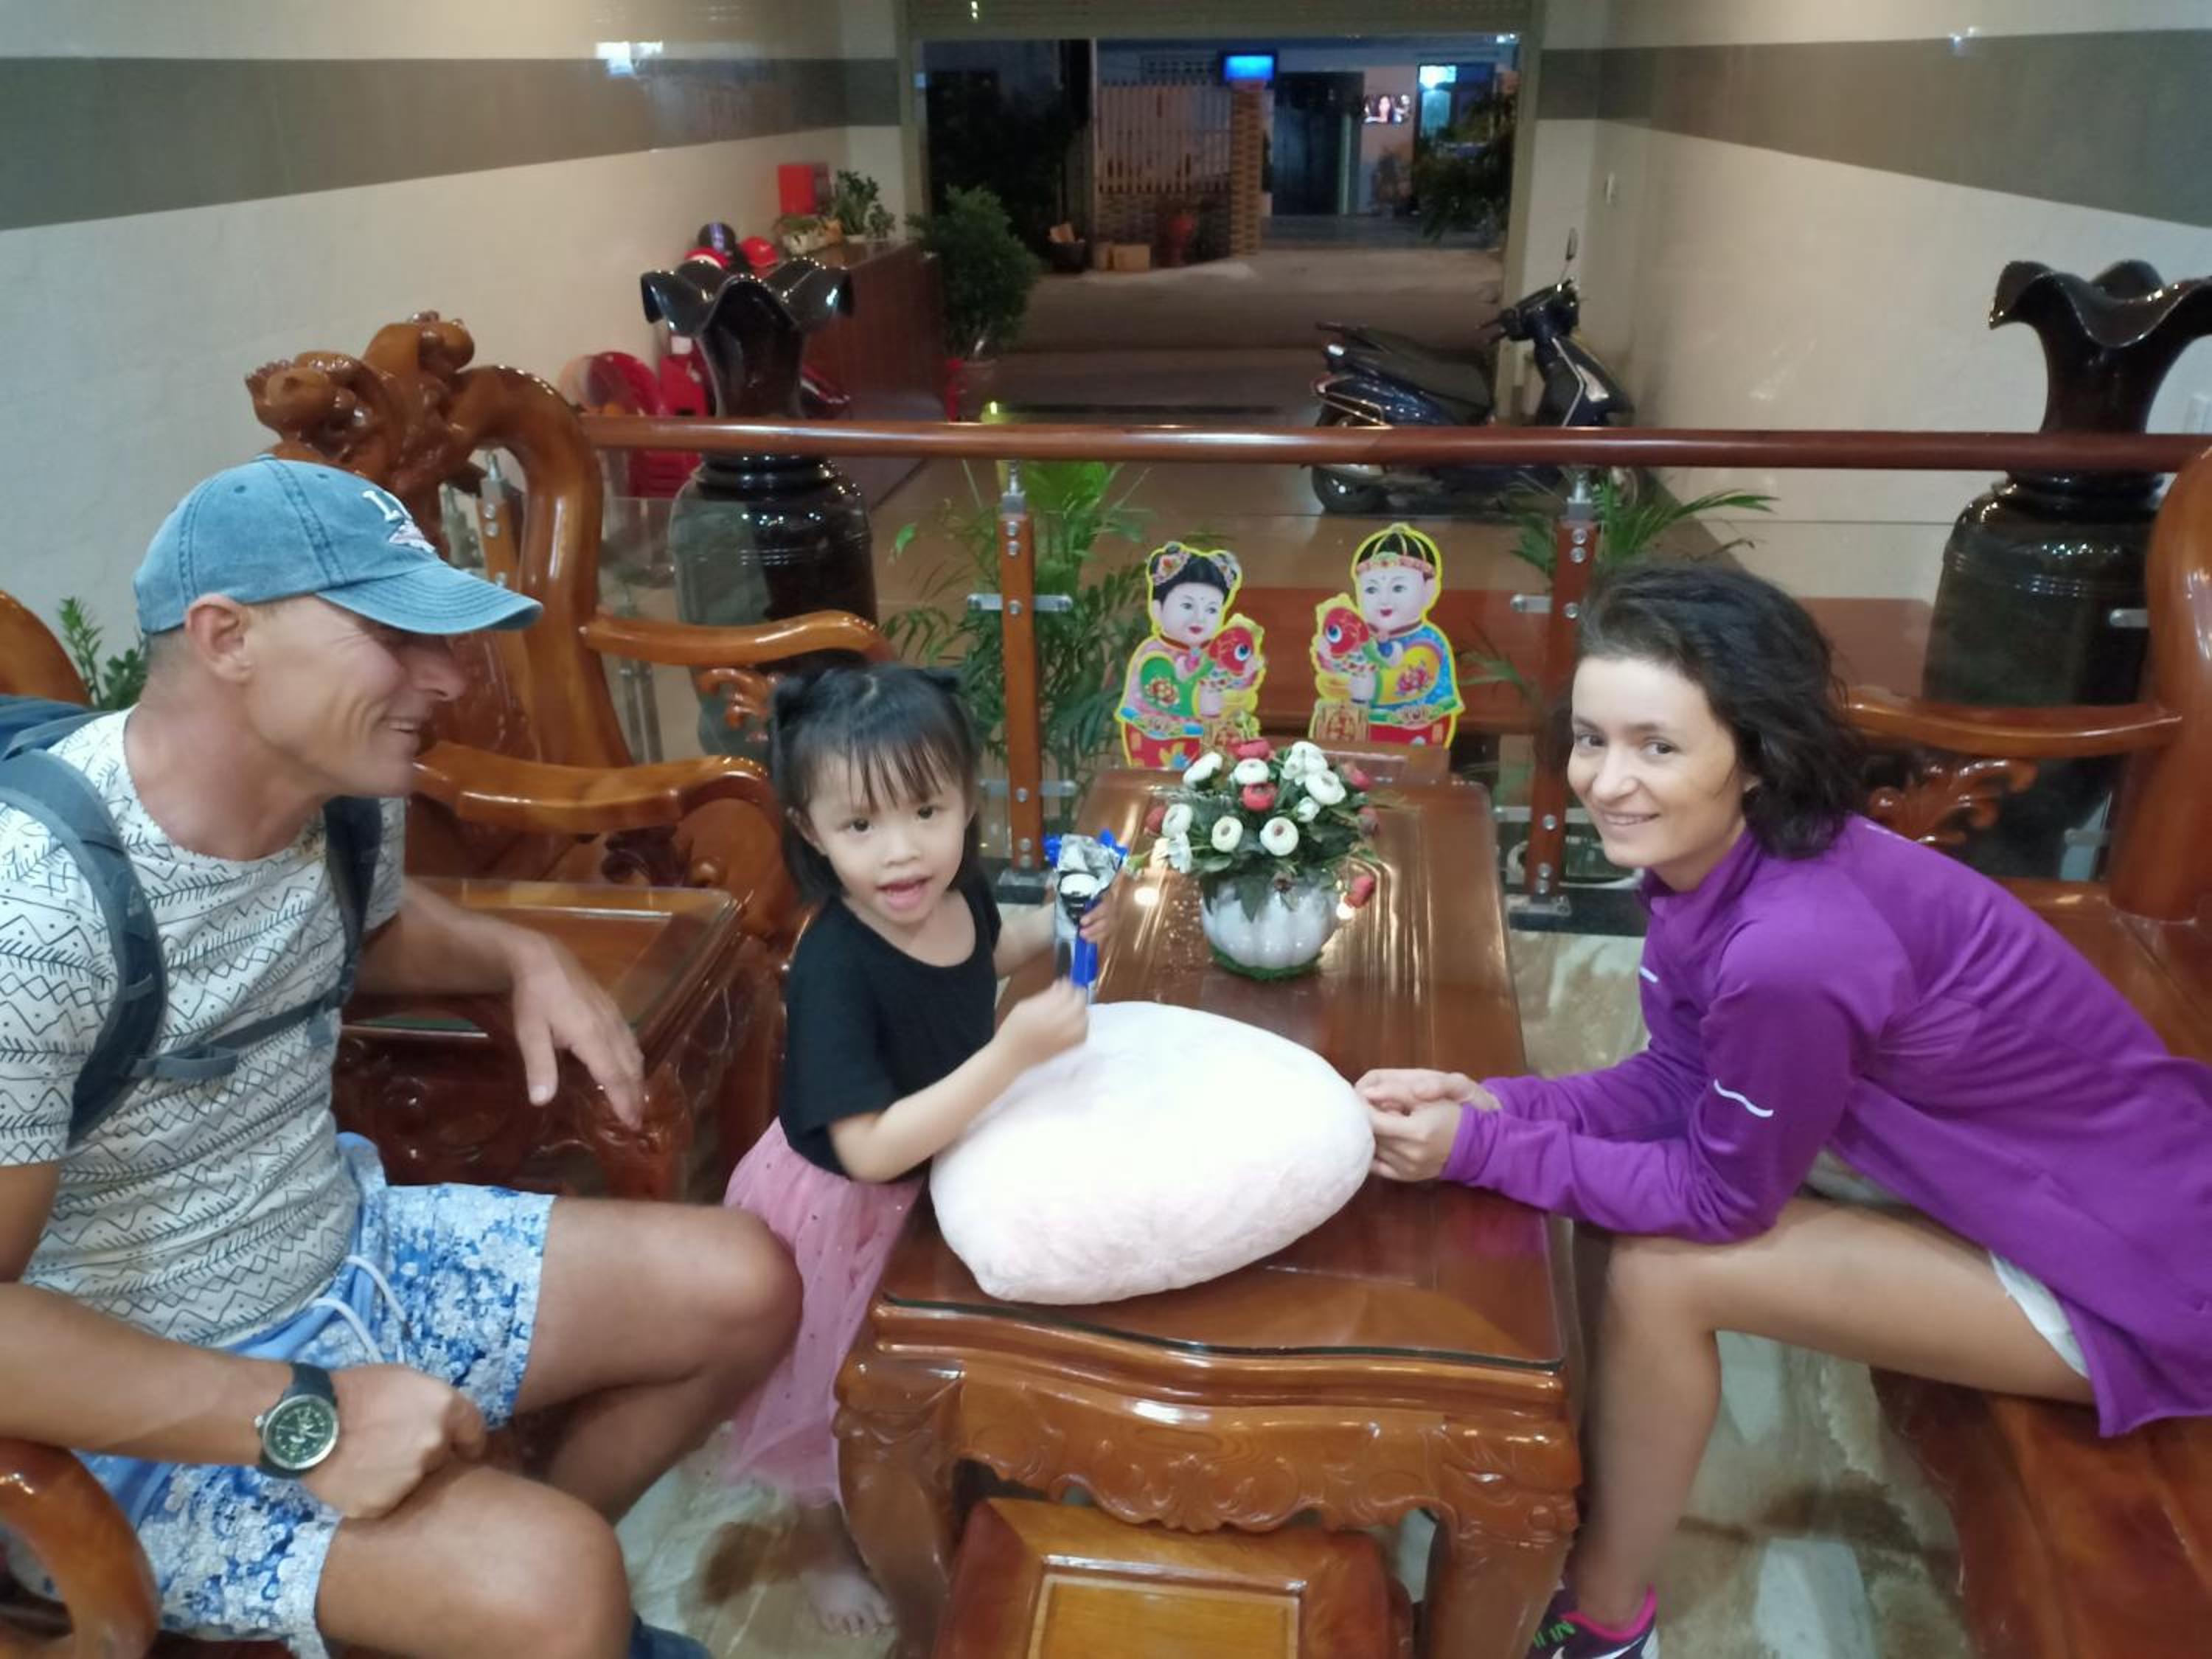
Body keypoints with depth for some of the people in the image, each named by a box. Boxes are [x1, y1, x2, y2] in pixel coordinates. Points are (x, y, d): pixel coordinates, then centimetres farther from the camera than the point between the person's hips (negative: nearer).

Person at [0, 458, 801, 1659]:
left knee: (745, 1288, 7)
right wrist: (302, 1420, -29)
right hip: (157, 1414, -7)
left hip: (353, 1253, 8)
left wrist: (524, 958, 0)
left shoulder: (348, 790, -5)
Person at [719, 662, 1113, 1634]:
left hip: (925, 1179, 7)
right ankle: (821, 1541, 48)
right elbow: (871, 1150, -39)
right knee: (826, 1383, 20)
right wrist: (1014, 1052, -45)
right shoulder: (834, 970, -38)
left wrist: (1059, 929, -10)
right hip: (837, 1204, -6)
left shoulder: (957, 891, -18)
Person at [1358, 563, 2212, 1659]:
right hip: (2026, 1167, 9)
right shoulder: (1720, 861, -9)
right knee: (1656, 1140, 6)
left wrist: (1478, 1149, -19)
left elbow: (1722, 1198, -21)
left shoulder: (1794, 945, -35)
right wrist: (1490, 1102, -14)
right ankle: (1597, 1464, 25)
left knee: (1660, 1276, -16)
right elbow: (1679, 1084, 0)